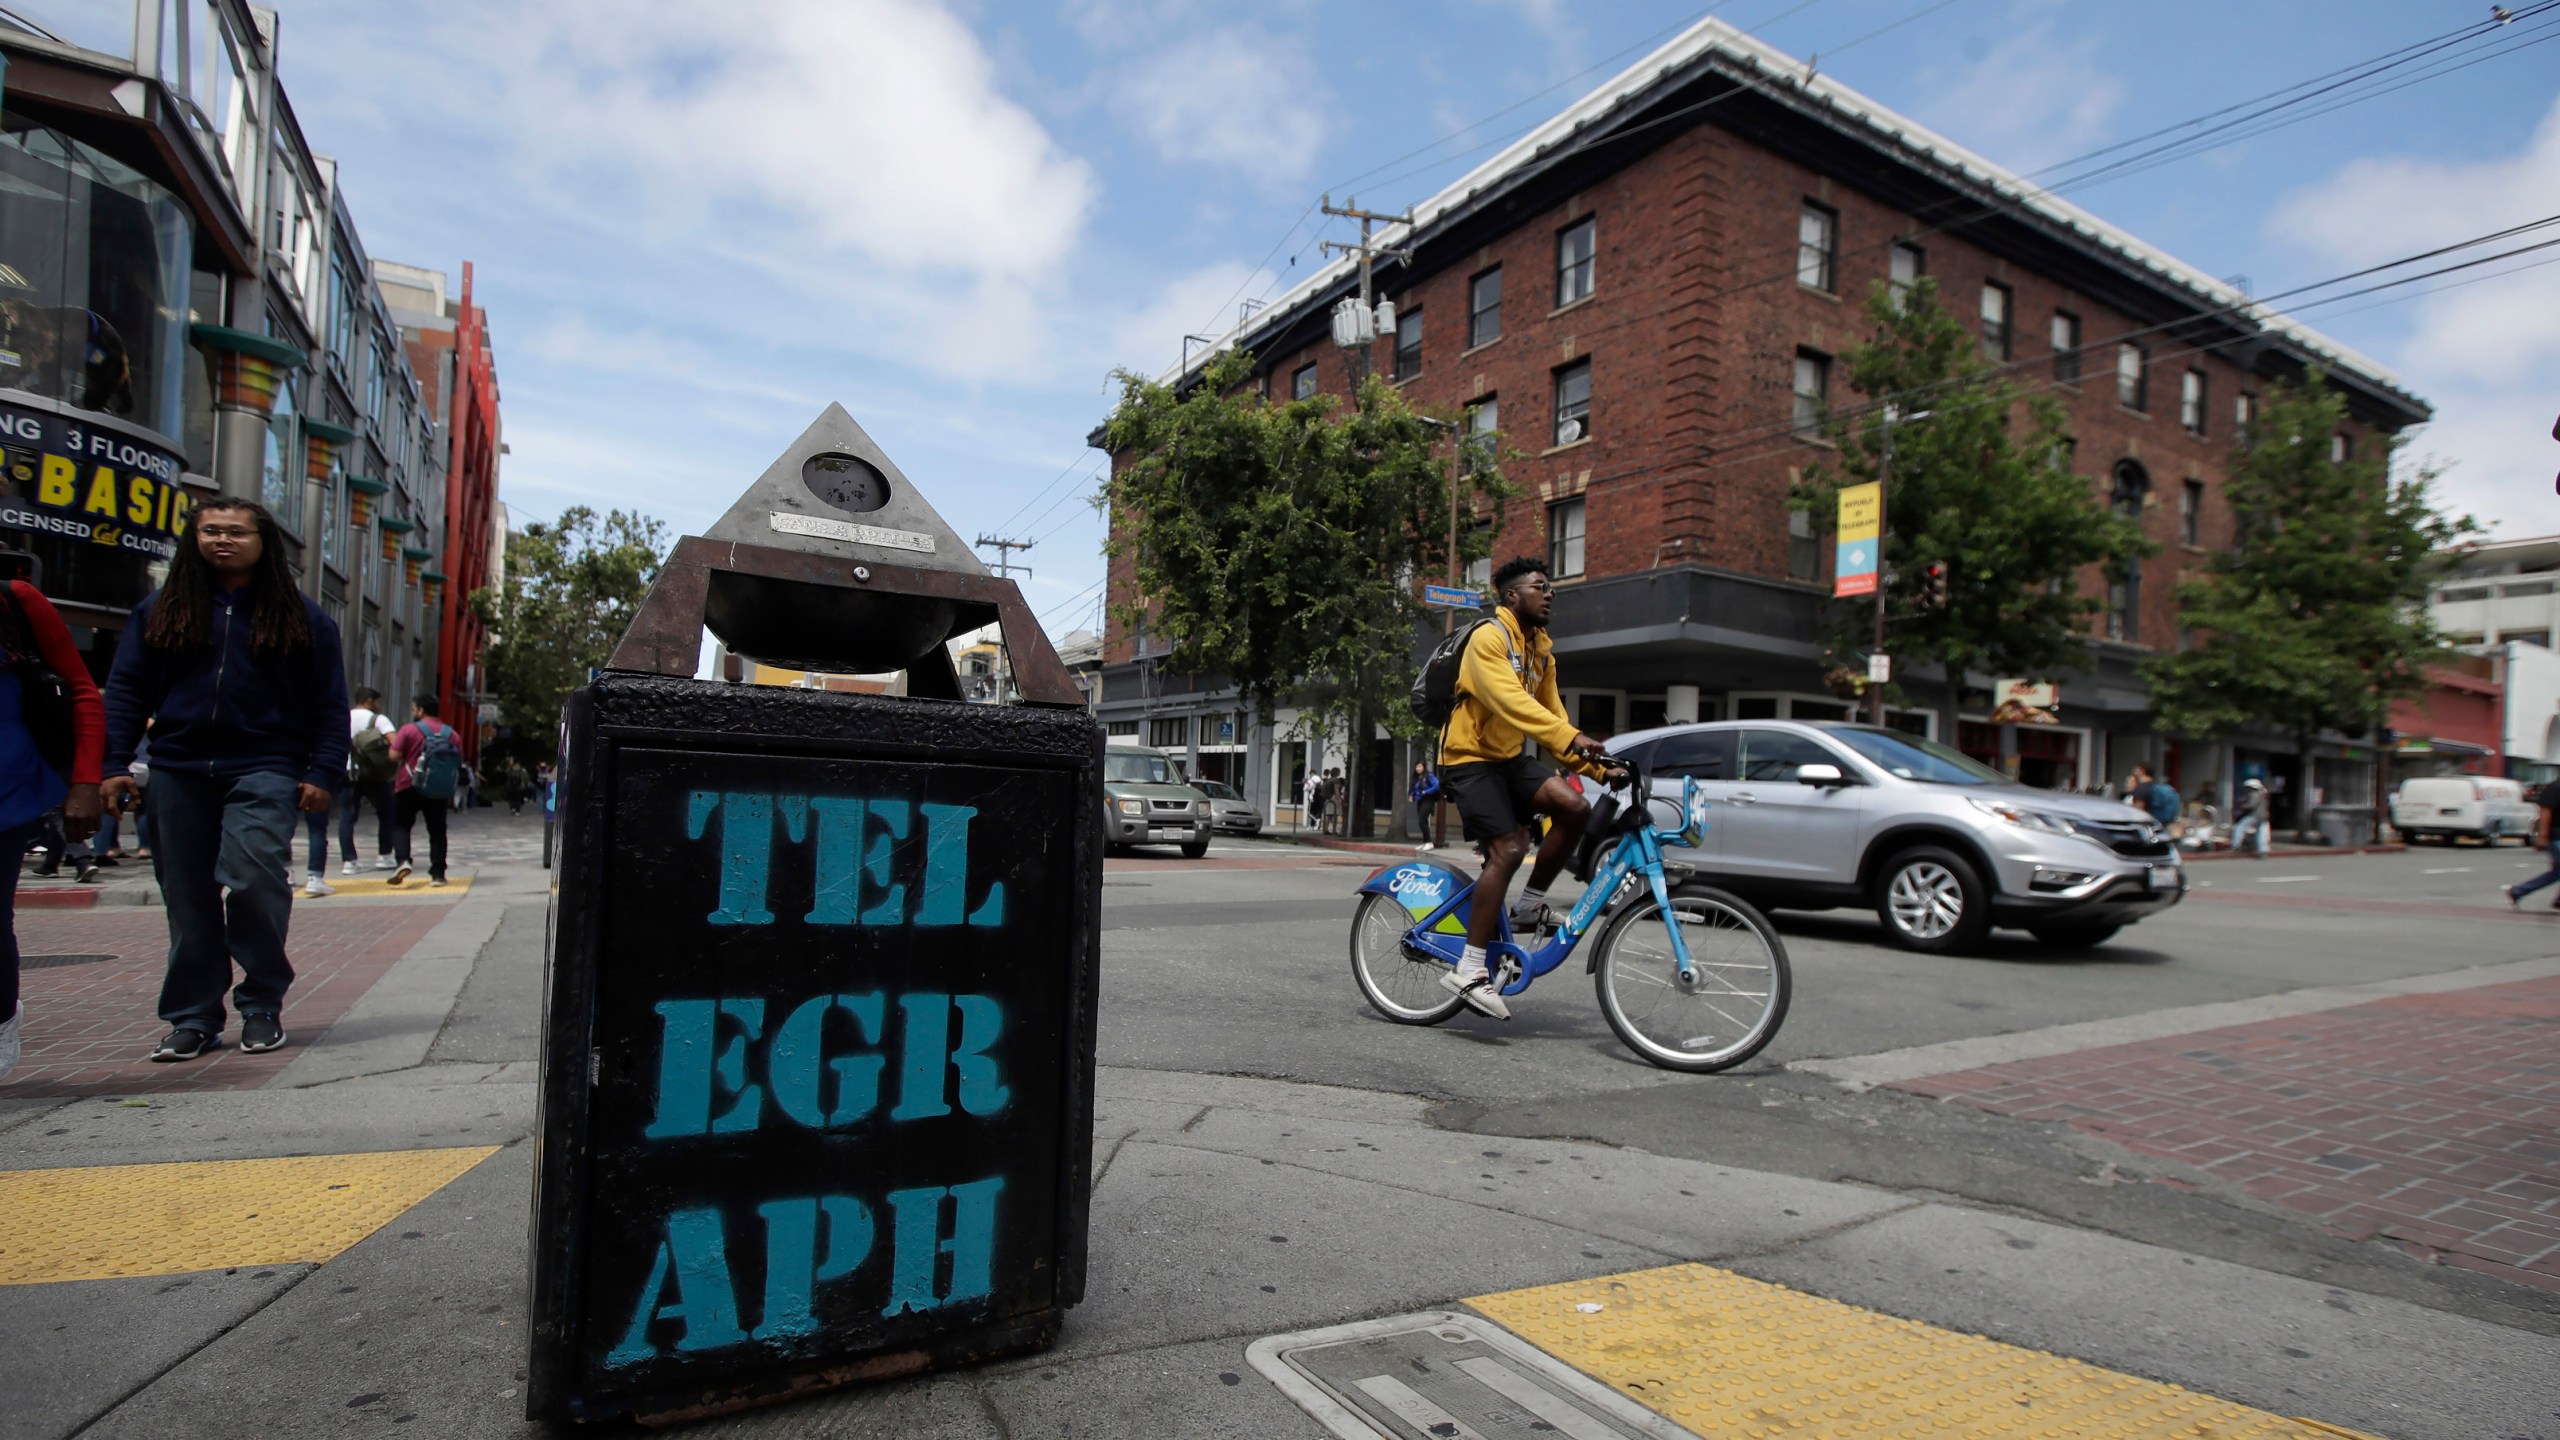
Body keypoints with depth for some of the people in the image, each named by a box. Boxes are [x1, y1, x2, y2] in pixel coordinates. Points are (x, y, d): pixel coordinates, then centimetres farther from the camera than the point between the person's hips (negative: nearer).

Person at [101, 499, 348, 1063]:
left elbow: (329, 704, 6)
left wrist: (322, 773, -2)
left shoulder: (301, 617, 6)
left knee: (253, 877, -19)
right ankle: (194, 1019, 16)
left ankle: (262, 1006, -3)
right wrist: (115, 763, 2)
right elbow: (126, 690, 12)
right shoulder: (160, 611, 12)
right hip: (179, 771, 3)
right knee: (188, 899, 7)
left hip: (263, 770, -3)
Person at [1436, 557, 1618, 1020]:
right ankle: (1469, 969, -14)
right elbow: (1510, 701, -30)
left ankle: (1528, 907, 0)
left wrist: (1597, 766, 4)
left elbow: (1551, 712, 13)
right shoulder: (1489, 638, -14)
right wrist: (1571, 737, -41)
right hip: (1471, 758, -7)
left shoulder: (1542, 648, 14)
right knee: (1508, 851, -20)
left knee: (1574, 806, -17)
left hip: (1511, 758, 8)